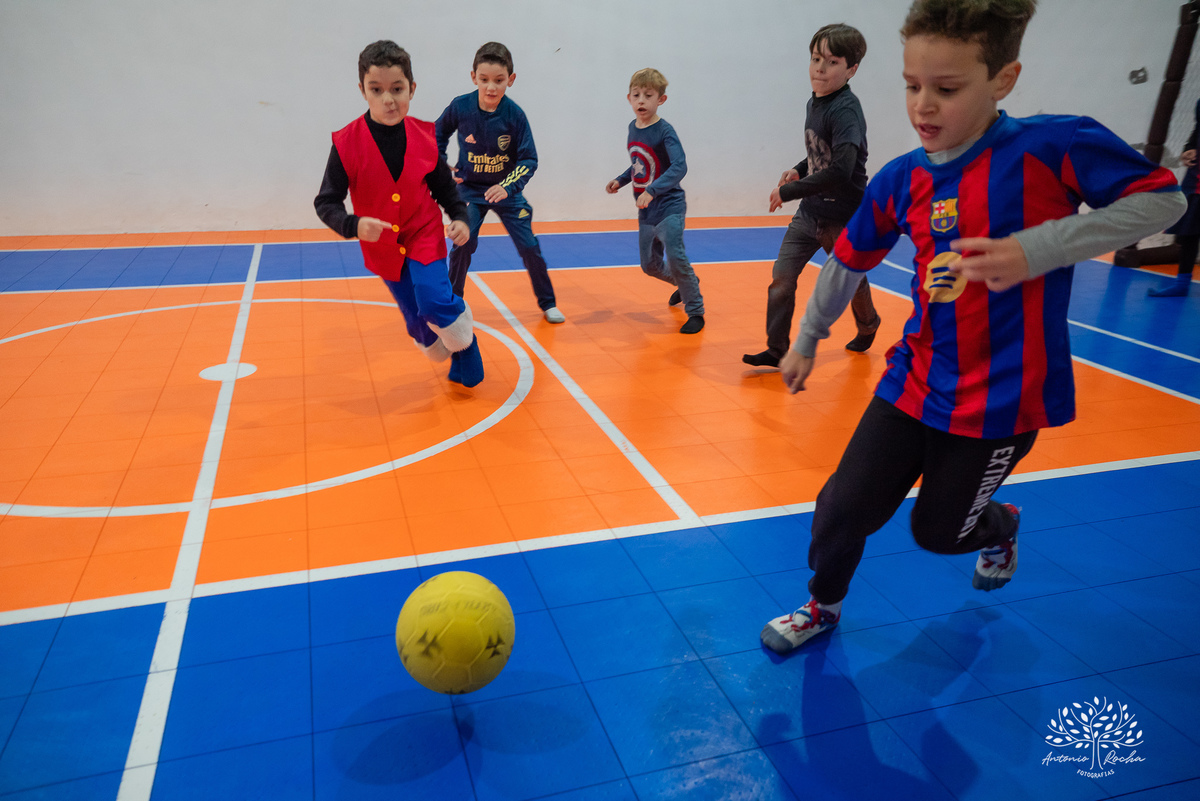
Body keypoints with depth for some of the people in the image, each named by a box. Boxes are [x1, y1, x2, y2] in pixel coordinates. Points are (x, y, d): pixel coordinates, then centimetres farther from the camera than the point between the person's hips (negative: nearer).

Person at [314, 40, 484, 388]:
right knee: (417, 321, 11)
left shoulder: (424, 136, -11)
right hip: (383, 246, 1)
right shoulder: (347, 144, -18)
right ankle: (450, 356, 40)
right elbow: (326, 203, -15)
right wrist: (353, 225, -33)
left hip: (425, 235, -1)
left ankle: (466, 348, 7)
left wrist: (460, 217, -10)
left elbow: (444, 184, 5)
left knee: (435, 300, -23)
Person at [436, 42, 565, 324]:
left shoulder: (515, 114, -17)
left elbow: (529, 159, -14)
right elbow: (438, 135, 7)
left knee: (528, 246, -2)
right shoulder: (459, 107, -14)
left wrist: (508, 187, -28)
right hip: (469, 189, 1)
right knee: (463, 243, -12)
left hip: (506, 190, 0)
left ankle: (548, 303, 17)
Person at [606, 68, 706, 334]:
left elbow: (679, 167, -29)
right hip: (645, 212, 7)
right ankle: (684, 285, 42)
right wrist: (620, 180, 8)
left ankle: (695, 310, -3)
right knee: (650, 265, 13)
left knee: (675, 256, -20)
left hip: (669, 206, -7)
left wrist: (652, 190, -40)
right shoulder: (633, 128, 6)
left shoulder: (664, 131, -16)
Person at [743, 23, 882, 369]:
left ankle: (868, 327, 44)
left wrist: (787, 192, -27)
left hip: (843, 219, -6)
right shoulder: (814, 103, 4)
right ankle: (777, 350, 4)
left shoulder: (846, 111, -21)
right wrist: (800, 169, 4)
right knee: (781, 277, -4)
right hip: (809, 214, 6)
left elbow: (840, 171, -32)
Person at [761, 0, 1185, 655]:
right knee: (842, 510, 0)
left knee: (937, 531, 12)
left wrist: (1038, 247, -23)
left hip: (1003, 397, -3)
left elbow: (1162, 199, -9)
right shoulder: (900, 181, -2)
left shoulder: (1054, 147, -15)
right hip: (916, 384, 4)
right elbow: (848, 263, 11)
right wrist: (805, 342, 19)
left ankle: (999, 526, 50)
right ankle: (823, 607, 31)